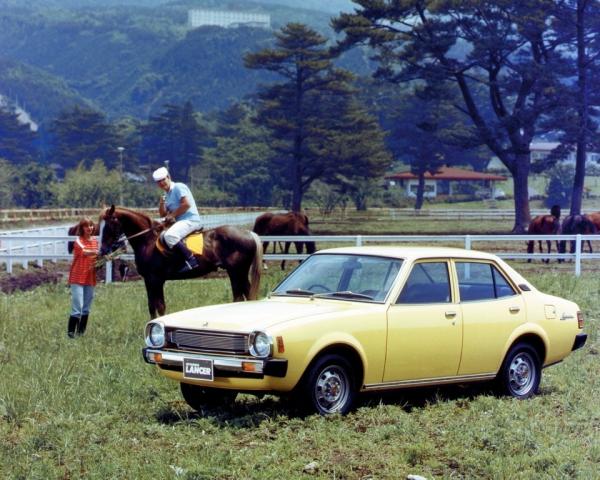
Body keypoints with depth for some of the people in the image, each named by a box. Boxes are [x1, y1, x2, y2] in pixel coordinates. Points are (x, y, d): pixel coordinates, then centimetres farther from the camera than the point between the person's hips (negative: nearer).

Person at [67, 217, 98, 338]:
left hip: (90, 278, 6)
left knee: (86, 308, 10)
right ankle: (70, 332, -7)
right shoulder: (79, 241, -9)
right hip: (78, 278, -6)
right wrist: (97, 252, -48)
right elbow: (83, 251, -31)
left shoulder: (95, 241, 10)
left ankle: (81, 332, 18)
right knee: (77, 307, -12)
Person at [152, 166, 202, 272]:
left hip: (191, 220, -10)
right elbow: (162, 214, 20)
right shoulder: (167, 195, 20)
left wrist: (172, 215, -12)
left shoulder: (179, 187, -6)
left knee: (169, 236, -31)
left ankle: (191, 260, -34)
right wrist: (161, 203, 1)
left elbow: (187, 204, -18)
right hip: (181, 222, 10)